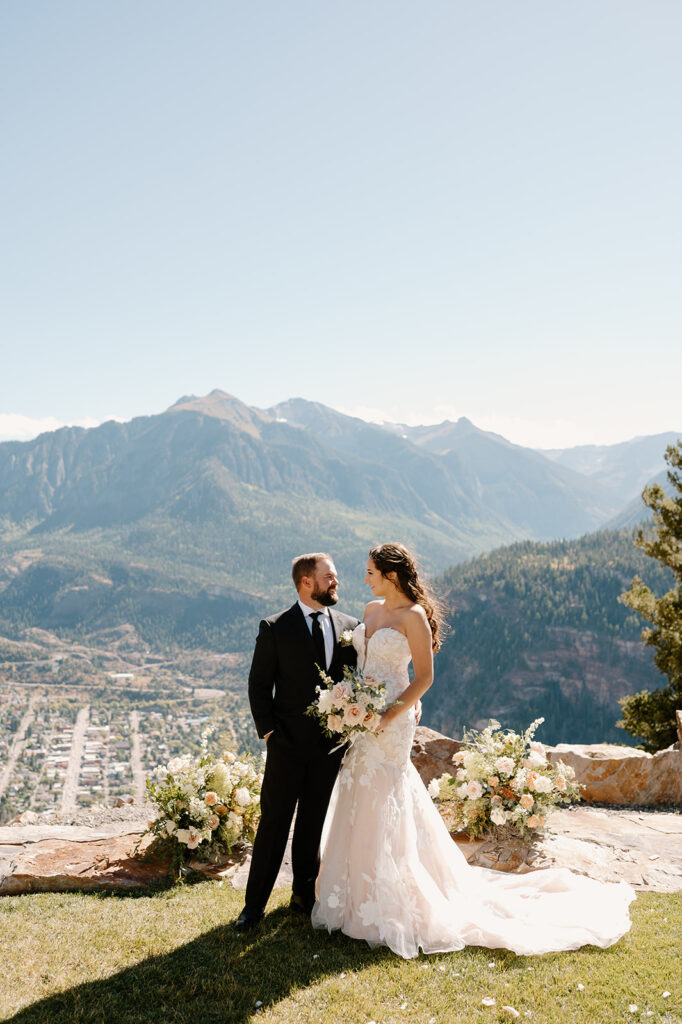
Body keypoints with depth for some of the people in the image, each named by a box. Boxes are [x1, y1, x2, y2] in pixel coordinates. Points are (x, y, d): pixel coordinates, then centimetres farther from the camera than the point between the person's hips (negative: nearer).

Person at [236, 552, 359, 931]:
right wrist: (268, 730, -8)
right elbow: (259, 685, -2)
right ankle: (255, 903, 17)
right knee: (274, 822, 4)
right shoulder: (275, 628, -6)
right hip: (288, 743, -3)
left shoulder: (349, 626, 3)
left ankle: (305, 893, 32)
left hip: (331, 744, 3)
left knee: (313, 823, 16)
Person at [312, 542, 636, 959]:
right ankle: (361, 892, 29)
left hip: (391, 722, -8)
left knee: (383, 807, -2)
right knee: (358, 805, 14)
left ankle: (393, 905, 12)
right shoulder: (372, 610, 10)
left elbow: (424, 677, -14)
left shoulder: (413, 616, -12)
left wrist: (387, 716, -20)